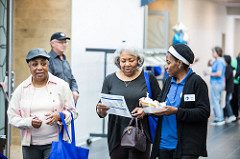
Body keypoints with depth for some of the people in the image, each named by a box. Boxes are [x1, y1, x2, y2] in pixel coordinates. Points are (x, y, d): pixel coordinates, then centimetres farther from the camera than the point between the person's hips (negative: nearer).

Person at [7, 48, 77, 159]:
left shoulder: (61, 85, 0)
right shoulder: (21, 89, 4)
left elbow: (72, 112, 4)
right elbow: (12, 116, 4)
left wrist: (59, 116, -18)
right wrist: (29, 122, -14)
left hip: (55, 142, -2)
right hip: (30, 144, 2)